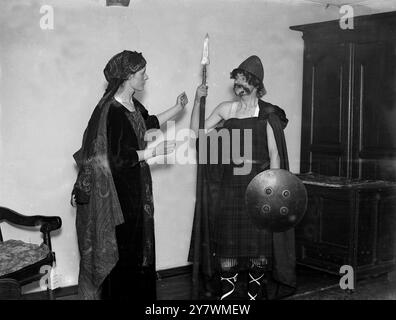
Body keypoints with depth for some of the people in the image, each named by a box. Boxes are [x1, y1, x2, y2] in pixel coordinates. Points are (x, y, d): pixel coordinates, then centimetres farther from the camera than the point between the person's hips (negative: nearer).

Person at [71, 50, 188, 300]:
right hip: (119, 191, -9)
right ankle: (119, 294, 20)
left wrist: (177, 108, 18)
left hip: (136, 186, 9)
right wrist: (155, 151, -17)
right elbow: (117, 157, -24)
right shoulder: (111, 111, -23)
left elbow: (149, 122, 24)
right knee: (121, 245, 4)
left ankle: (139, 292, 33)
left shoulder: (133, 105, 4)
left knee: (139, 240, 18)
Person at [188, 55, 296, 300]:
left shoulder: (267, 114, 0)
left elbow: (274, 153, -3)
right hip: (229, 186, 2)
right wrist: (198, 101, -3)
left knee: (258, 243, 4)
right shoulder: (226, 109, 8)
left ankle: (254, 292, 19)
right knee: (227, 242, 4)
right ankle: (227, 292, 16)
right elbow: (197, 133, 5)